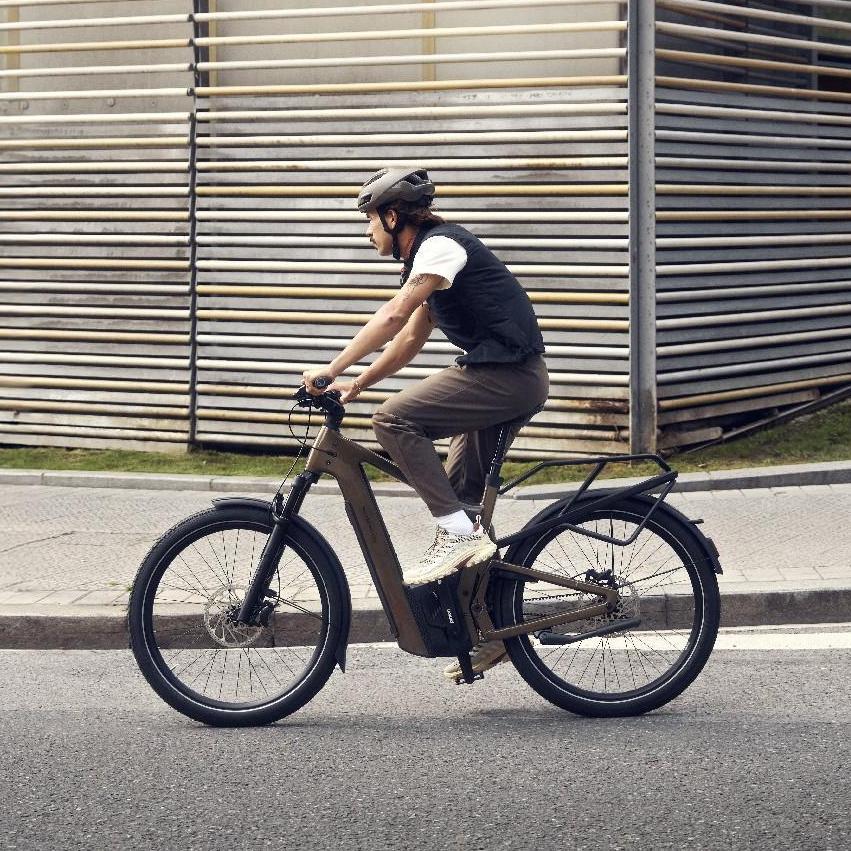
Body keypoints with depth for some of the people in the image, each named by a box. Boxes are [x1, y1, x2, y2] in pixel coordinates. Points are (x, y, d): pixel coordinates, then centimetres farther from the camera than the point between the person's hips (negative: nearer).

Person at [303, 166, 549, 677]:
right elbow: (410, 339, 27)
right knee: (459, 495, 13)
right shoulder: (432, 255, 22)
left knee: (395, 420, -18)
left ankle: (458, 535, -17)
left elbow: (394, 316, -21)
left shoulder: (441, 245, -10)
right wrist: (356, 386, 21)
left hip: (503, 375, -10)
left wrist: (332, 369, -23)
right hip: (514, 382, 10)